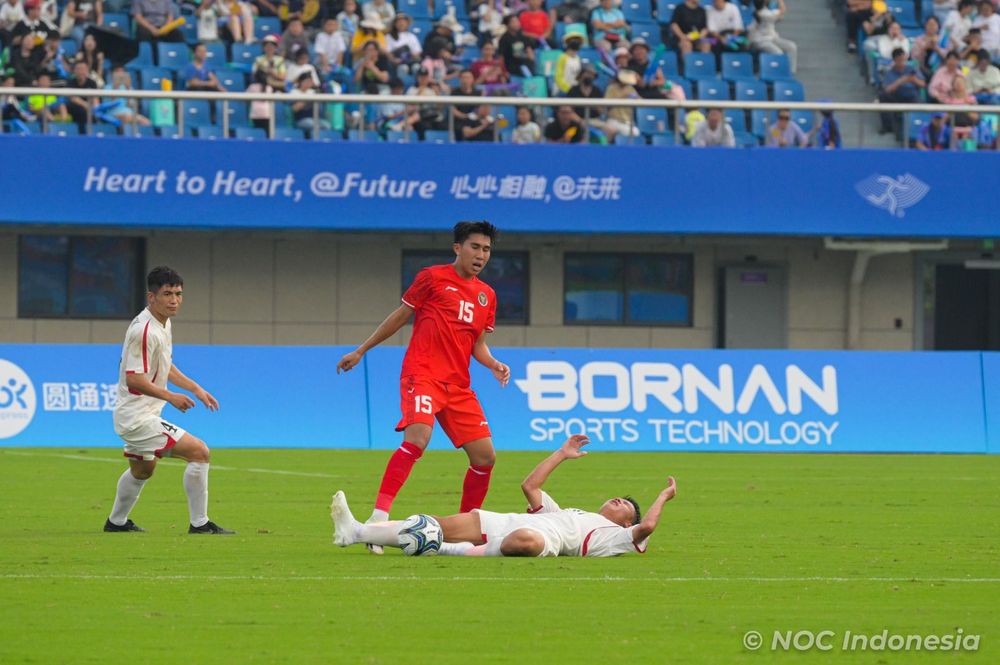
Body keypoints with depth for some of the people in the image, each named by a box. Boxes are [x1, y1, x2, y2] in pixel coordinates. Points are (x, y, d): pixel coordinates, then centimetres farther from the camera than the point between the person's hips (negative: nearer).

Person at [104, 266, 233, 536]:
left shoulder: (164, 324, 8)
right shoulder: (144, 330, -24)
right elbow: (134, 379, -27)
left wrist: (196, 388, 16)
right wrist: (170, 397, -28)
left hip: (141, 415, 11)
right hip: (138, 417, -11)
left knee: (142, 470, 32)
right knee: (199, 452, -16)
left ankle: (117, 522, 50)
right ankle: (199, 523, -11)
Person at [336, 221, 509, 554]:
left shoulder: (486, 296, 17)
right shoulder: (433, 278, 1)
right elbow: (401, 315, 9)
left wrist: (494, 364, 1)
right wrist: (361, 350, 12)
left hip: (458, 385, 7)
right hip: (422, 374, -7)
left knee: (485, 456, 2)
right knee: (418, 439, -29)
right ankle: (379, 516, -33)